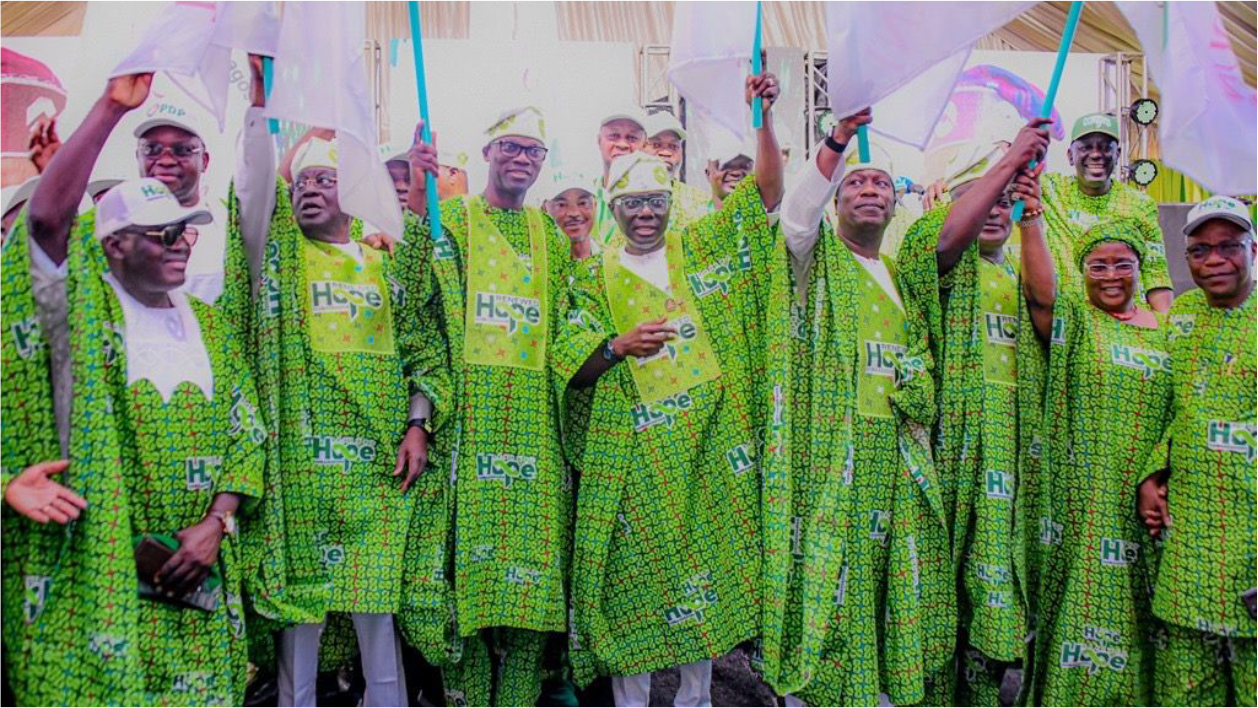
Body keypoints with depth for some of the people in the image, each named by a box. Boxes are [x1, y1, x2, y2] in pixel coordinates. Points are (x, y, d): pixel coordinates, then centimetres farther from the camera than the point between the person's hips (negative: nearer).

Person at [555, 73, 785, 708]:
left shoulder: (699, 248, 10)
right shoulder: (597, 275, 6)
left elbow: (769, 191, 6)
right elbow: (571, 363, 0)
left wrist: (763, 117, -4)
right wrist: (618, 346, -17)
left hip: (708, 439, 2)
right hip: (633, 447, -2)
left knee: (706, 553, 7)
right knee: (636, 565, 1)